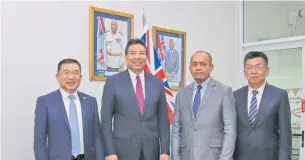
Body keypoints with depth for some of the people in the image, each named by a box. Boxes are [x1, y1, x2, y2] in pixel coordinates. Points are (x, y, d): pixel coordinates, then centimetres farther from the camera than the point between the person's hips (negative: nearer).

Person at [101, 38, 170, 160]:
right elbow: (106, 120, -2)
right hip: (123, 149, -2)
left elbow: (163, 119, 7)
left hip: (151, 149, 3)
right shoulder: (113, 82, -1)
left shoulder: (157, 83, 7)